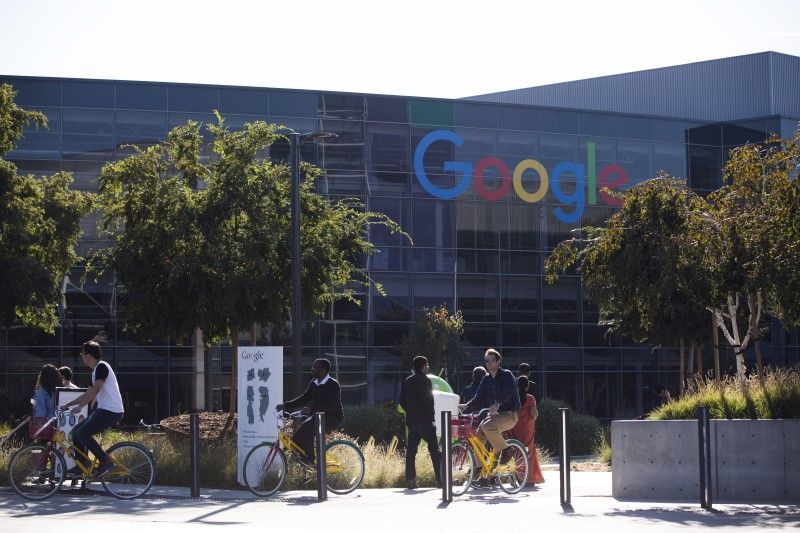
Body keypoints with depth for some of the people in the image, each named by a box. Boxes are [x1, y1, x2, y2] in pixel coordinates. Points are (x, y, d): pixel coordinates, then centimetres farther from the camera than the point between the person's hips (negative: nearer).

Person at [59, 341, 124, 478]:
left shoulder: (101, 366, -11)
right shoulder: (96, 370, 21)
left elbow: (95, 390, -19)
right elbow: (89, 394, 26)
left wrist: (79, 406, -18)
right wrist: (67, 405, 26)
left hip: (111, 411, -10)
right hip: (103, 410, 10)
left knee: (82, 434, -16)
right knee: (76, 431, 8)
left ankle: (106, 462, -12)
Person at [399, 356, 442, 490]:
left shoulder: (406, 382, 10)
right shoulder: (425, 381, -9)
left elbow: (402, 401, 12)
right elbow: (429, 401, -13)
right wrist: (432, 415, 0)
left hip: (411, 420, 6)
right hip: (425, 421, -6)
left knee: (411, 450, 5)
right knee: (434, 450, 0)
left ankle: (410, 479, -1)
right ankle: (440, 479, -2)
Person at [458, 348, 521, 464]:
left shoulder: (507, 375, -7)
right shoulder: (486, 380, 13)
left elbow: (508, 392, -25)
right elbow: (479, 397, 7)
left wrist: (497, 404, -42)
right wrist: (467, 405, -14)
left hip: (509, 415, -7)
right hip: (493, 414, 7)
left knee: (487, 427, -30)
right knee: (479, 434, -12)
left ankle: (505, 450, -13)